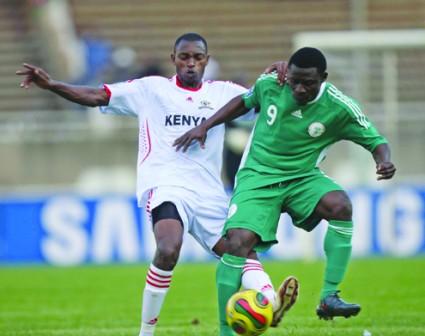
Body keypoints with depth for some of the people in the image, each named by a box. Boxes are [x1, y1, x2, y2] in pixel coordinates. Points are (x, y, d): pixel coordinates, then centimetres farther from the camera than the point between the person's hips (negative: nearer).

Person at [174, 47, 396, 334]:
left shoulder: (339, 108, -12)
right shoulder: (269, 84, -7)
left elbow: (375, 141, -4)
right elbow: (245, 102, 16)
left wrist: (384, 161, -27)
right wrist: (205, 127, 10)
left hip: (302, 177, 0)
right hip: (257, 177, 0)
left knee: (341, 205, -32)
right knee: (238, 243, -23)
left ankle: (329, 297, -26)